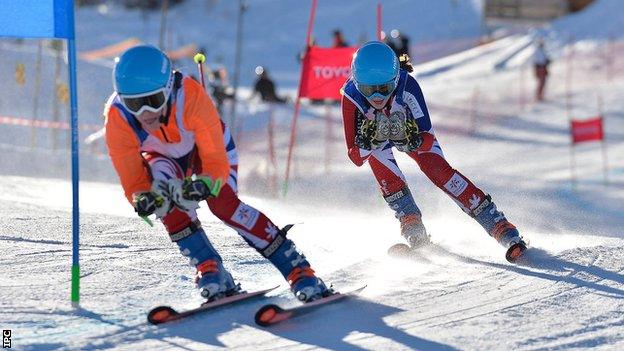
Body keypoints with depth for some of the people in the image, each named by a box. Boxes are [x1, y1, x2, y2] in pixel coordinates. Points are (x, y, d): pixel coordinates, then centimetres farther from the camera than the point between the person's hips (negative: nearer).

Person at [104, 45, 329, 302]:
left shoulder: (190, 96, -40)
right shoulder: (117, 116, -35)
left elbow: (217, 163, -37)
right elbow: (132, 179, -29)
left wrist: (204, 185, -57)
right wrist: (143, 200, -51)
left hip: (208, 145, -2)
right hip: (161, 156, 2)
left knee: (222, 202, -25)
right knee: (165, 195, -30)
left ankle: (299, 270, -19)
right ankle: (210, 269, -20)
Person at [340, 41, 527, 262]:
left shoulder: (407, 86, -39)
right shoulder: (352, 98, -38)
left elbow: (427, 139, -32)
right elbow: (356, 158, -34)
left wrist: (407, 140, -52)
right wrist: (372, 140, -54)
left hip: (409, 128, -1)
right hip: (372, 135, 1)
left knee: (439, 171, -17)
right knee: (386, 176, -25)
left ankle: (499, 225, -18)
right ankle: (414, 230, -9)